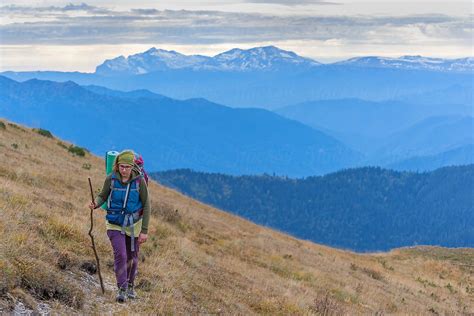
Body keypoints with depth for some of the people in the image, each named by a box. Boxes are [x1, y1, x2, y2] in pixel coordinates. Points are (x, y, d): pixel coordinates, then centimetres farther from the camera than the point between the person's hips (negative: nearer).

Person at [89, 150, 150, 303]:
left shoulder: (139, 180, -15)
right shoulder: (111, 179, -14)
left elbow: (146, 205, -8)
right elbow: (103, 196, 2)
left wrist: (144, 230, -9)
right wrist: (96, 204, -23)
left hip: (133, 224, 1)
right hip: (115, 224, -1)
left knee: (132, 258, 13)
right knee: (120, 255, -17)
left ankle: (130, 286, 37)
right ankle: (122, 289, -6)